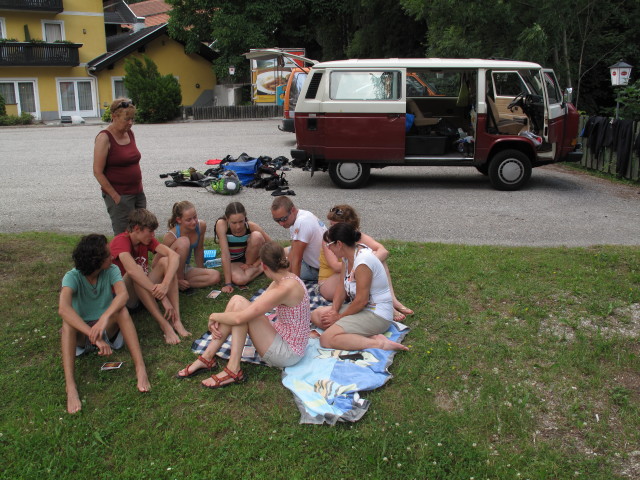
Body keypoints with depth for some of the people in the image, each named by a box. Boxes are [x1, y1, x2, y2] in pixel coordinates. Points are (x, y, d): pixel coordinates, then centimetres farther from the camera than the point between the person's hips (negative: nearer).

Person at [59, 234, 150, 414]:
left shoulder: (112, 270, -10)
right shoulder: (73, 277, -18)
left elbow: (123, 294, -30)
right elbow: (63, 308, -36)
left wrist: (105, 318, -49)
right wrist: (95, 336, -48)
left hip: (108, 327, 1)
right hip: (81, 333, -1)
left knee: (121, 310, -29)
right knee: (68, 320, -33)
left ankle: (140, 369, -39)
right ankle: (70, 386, -43)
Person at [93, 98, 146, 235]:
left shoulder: (130, 134, 9)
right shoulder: (104, 138, -13)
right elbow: (98, 172, -14)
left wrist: (140, 187, 13)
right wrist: (115, 196, -15)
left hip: (138, 193, 7)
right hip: (119, 195, -7)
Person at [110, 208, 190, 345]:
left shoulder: (147, 240, -2)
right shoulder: (120, 241, -20)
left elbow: (175, 255, -18)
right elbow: (132, 270, -39)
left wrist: (165, 284, -38)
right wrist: (163, 298, -44)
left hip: (145, 291, 6)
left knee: (165, 261, -18)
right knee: (136, 269, -34)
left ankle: (176, 319, -31)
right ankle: (164, 325, -40)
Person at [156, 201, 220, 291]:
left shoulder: (201, 226, -14)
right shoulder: (171, 236, -27)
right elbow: (155, 263, -21)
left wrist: (201, 271, 10)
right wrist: (177, 280, -23)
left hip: (184, 269, 5)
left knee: (216, 276, -18)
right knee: (183, 241, -31)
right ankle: (177, 282, -19)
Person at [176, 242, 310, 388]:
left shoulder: (285, 289, -27)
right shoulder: (285, 279, 2)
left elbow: (239, 318, -27)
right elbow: (255, 304, 5)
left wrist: (215, 316, -7)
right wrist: (219, 320, -6)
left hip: (288, 353, -9)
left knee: (240, 304, -19)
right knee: (236, 300, -3)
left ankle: (233, 370, -13)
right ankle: (207, 358, 2)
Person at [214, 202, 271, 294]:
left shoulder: (251, 226, -24)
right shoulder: (221, 224, -29)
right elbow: (225, 254, -31)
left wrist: (255, 264, -18)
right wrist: (228, 283, -31)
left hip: (248, 256, 1)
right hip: (232, 262, -1)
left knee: (256, 236, -29)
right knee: (239, 280, -35)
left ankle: (251, 266, -5)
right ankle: (260, 269, -3)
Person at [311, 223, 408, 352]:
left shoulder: (362, 261, -24)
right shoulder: (348, 256, 4)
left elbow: (361, 300, -22)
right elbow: (342, 288, 7)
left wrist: (339, 316, -10)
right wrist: (334, 310, -8)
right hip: (362, 307, 11)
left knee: (326, 339, -22)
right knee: (316, 315, 6)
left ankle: (379, 344, -19)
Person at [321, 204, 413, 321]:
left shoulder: (358, 236, -3)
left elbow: (384, 251, -18)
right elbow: (336, 266, -27)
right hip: (329, 284, -4)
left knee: (377, 256, -15)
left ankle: (392, 299, -25)